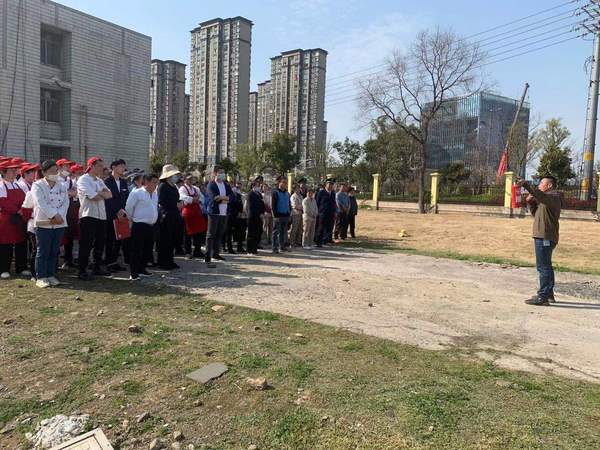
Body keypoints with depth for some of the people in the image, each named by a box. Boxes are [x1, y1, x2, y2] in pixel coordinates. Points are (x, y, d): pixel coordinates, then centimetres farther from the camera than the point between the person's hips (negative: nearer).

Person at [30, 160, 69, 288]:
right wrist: (54, 215, -20)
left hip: (59, 223, 4)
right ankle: (40, 277, 7)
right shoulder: (37, 185, -1)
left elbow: (66, 202, 3)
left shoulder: (62, 185, 13)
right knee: (43, 252, 0)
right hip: (43, 223, -4)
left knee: (54, 251, 9)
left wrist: (60, 216, -12)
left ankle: (51, 275, 18)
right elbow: (41, 203, -13)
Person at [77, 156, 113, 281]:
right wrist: (103, 193, -1)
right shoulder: (83, 180, -7)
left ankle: (97, 267, 25)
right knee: (86, 245, -3)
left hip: (101, 216, 8)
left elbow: (109, 194, 5)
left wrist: (99, 193, -12)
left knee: (100, 243, 13)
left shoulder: (99, 181, 17)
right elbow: (93, 197, -18)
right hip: (88, 216, -8)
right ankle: (82, 271, 5)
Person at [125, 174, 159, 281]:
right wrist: (132, 219, 4)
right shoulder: (136, 193, -9)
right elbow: (128, 208, -6)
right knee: (136, 250, -3)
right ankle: (133, 273, 2)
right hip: (139, 225, -7)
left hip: (151, 226, 7)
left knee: (148, 249, 12)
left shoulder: (155, 194, 13)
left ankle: (142, 269, 26)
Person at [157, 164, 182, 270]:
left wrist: (180, 204, 8)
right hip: (166, 217, -8)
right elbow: (162, 201, -17)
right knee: (165, 240, -4)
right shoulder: (162, 186, -8)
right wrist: (176, 205, -15)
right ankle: (163, 262, 4)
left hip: (174, 217, 8)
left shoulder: (174, 187, 17)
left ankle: (170, 261, 18)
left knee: (173, 240, 10)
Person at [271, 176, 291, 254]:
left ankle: (283, 245, 22)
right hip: (278, 216, -6)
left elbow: (289, 205, 19)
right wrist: (275, 215, -15)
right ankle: (275, 248, 1)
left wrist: (289, 214, 10)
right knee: (276, 232, -2)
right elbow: (272, 205, -9)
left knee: (284, 232, 12)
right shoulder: (275, 193, -5)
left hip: (286, 215, 6)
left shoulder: (287, 193, 14)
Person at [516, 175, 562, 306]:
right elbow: (536, 214, 23)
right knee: (546, 266, 18)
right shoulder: (547, 198, 22)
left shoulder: (554, 196, -9)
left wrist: (525, 184, -39)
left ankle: (543, 297, -9)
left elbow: (540, 195, -31)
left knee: (543, 267, -10)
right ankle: (549, 294, 29)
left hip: (545, 237, -11)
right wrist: (531, 203, 8)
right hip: (544, 237, 11)